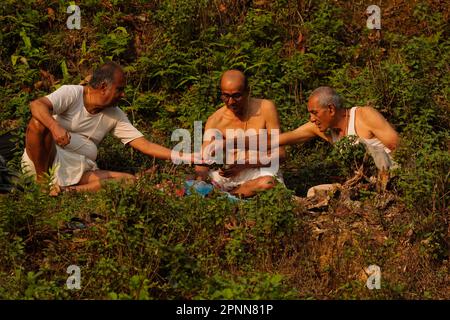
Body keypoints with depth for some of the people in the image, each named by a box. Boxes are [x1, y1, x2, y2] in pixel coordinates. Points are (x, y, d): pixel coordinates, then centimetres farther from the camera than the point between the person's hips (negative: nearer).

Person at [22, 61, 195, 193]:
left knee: (129, 180, -19)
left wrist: (186, 158, -4)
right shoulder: (71, 94, -9)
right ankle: (41, 181, -20)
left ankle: (65, 191, -29)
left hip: (78, 172, 5)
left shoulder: (115, 116, 7)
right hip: (44, 161, -5)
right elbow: (36, 105, -26)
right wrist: (55, 126, -47)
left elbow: (145, 145, 4)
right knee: (38, 123, -32)